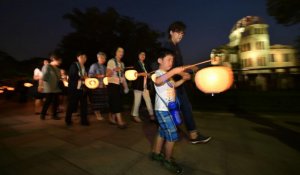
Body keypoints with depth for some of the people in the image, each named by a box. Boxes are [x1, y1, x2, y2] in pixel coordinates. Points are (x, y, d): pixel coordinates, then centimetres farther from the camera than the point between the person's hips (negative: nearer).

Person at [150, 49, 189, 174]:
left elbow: (173, 85, 30)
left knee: (162, 132, 20)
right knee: (172, 135, -2)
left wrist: (183, 79, 15)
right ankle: (168, 160, 19)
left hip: (168, 109, 10)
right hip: (163, 110, -10)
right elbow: (158, 81, -41)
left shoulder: (167, 75, 15)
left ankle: (156, 153, 38)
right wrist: (173, 71, -44)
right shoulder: (159, 73, -16)